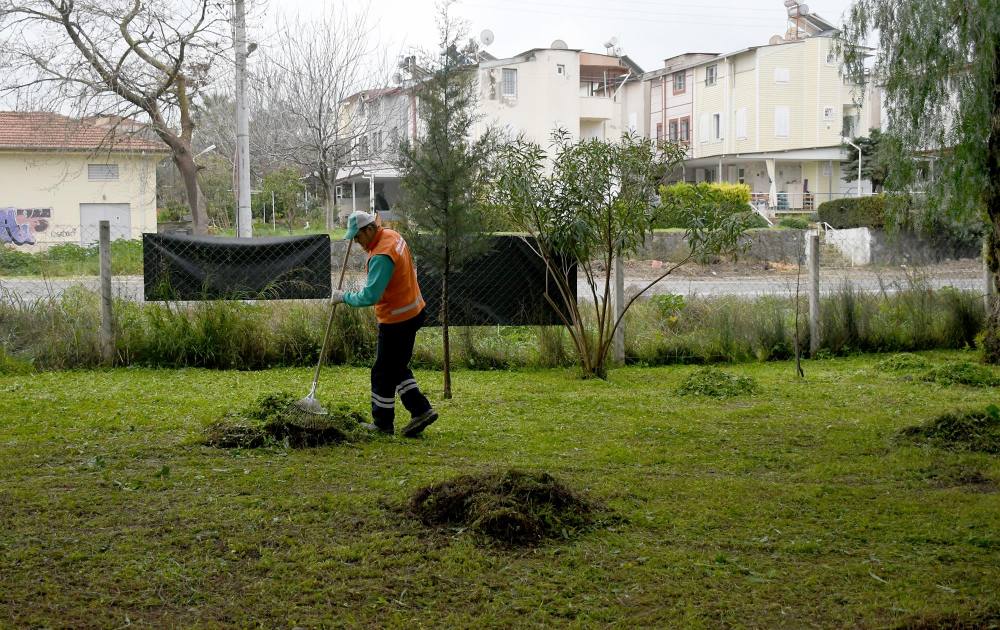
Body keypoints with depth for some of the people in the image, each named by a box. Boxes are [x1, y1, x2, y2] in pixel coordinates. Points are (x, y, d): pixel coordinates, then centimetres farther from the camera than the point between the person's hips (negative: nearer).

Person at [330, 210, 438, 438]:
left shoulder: (381, 256, -26)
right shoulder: (392, 235, 4)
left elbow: (370, 296, -32)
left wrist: (344, 297, -15)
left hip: (396, 322, -10)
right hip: (412, 312, 10)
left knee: (384, 373, 3)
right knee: (397, 367, 19)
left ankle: (382, 422, 15)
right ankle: (421, 410, 17)